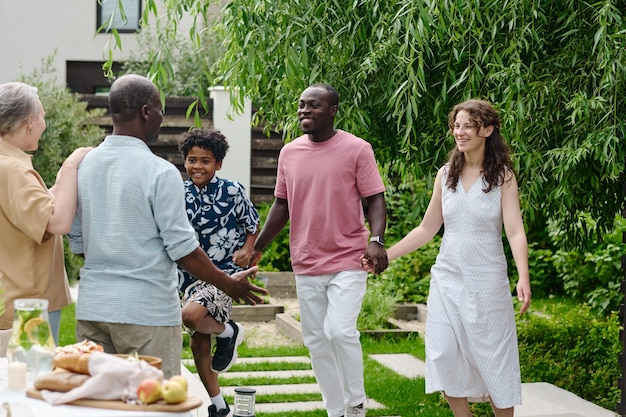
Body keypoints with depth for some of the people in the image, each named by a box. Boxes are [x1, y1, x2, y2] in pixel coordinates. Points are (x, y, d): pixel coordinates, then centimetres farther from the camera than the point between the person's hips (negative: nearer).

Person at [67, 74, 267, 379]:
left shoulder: (82, 166, 6)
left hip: (92, 305, 6)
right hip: (146, 309, -6)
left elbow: (77, 243, 13)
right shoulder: (160, 172, -12)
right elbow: (183, 249, -11)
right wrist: (229, 285, 2)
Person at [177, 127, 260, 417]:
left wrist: (247, 249, -10)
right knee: (198, 343, 9)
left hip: (224, 272, -5)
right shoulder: (180, 195, 3)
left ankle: (227, 331, 2)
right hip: (191, 276, 5)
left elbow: (253, 225, 7)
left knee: (191, 314, -31)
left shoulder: (233, 191, -6)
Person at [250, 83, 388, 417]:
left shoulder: (356, 149, -6)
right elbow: (281, 205, 14)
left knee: (340, 330, -19)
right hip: (306, 264, 5)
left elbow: (375, 199, -6)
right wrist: (257, 247, 8)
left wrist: (377, 240, -22)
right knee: (316, 340, 9)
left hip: (348, 261, -5)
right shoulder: (289, 153, 7)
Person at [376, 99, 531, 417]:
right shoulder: (446, 174, 7)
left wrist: (524, 278, -26)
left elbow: (515, 231, -12)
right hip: (447, 278, 4)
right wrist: (385, 255, 8)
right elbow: (427, 229, 13)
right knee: (444, 356, -1)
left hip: (487, 280, -4)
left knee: (492, 358, 0)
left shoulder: (502, 176, -3)